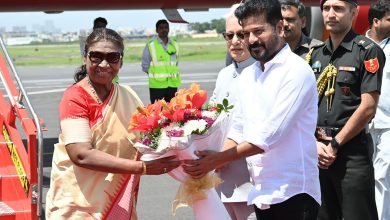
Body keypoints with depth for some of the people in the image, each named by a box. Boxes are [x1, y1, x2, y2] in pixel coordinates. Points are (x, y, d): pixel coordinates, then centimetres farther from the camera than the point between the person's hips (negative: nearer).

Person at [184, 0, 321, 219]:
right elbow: (238, 129, 12)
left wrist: (218, 159, -17)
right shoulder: (248, 75, 12)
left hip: (293, 192, -6)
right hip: (261, 192, 7)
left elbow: (270, 135, -19)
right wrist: (209, 166, -3)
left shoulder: (296, 71, -12)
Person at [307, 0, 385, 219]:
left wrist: (335, 145, -10)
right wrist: (314, 143, -4)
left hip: (352, 150, -6)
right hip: (317, 152, 6)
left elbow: (367, 108, -12)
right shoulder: (315, 54, 12)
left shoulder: (368, 51, -6)